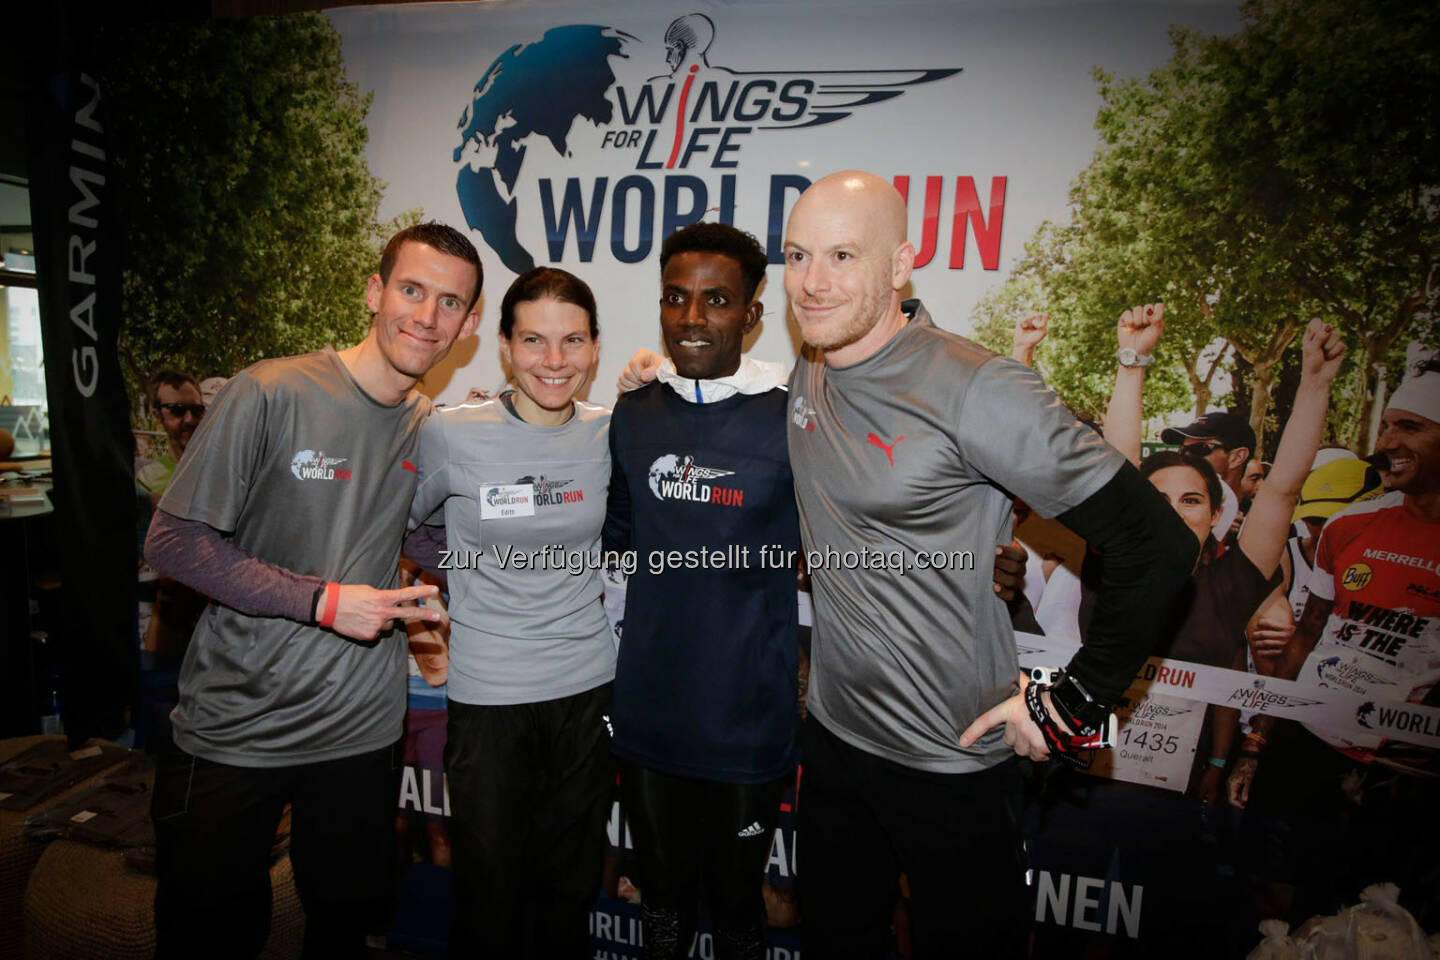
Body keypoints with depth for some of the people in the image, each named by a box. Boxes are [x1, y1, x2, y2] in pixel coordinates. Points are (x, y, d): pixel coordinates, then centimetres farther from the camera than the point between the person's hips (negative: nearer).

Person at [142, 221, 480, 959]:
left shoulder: (432, 428, 1)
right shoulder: (271, 393, -14)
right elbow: (174, 541, -13)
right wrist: (324, 601, -19)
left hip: (363, 730, 4)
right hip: (233, 730, -3)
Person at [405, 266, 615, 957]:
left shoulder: (609, 434, -2)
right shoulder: (452, 435, -11)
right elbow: (402, 528, 6)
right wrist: (470, 572, 6)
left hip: (587, 689, 3)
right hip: (487, 696, -2)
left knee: (571, 887, 19)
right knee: (490, 890, 12)